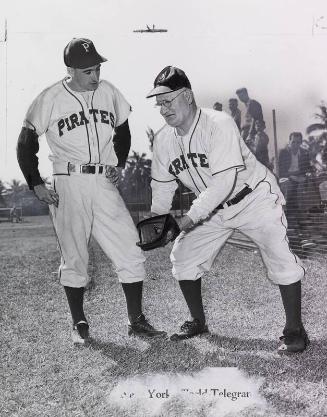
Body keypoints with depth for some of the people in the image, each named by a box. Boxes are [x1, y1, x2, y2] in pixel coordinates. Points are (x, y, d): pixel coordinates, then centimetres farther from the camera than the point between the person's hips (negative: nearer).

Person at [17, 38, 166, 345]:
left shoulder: (108, 92, 7)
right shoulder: (50, 99, -4)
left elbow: (122, 131, 22)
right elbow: (26, 143, 2)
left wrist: (119, 164, 7)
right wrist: (36, 185, -5)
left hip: (104, 184, 3)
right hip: (68, 185, -3)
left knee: (131, 253, -2)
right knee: (74, 258, 4)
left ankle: (136, 320, 12)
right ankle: (79, 324, 21)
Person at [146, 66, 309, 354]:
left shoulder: (218, 124, -28)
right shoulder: (163, 140, -7)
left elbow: (225, 181, -36)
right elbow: (162, 186, 6)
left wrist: (189, 219, -38)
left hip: (255, 198, -6)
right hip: (213, 209, 6)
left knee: (279, 257, -20)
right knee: (182, 255, 2)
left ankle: (294, 329, -1)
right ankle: (198, 321, 22)